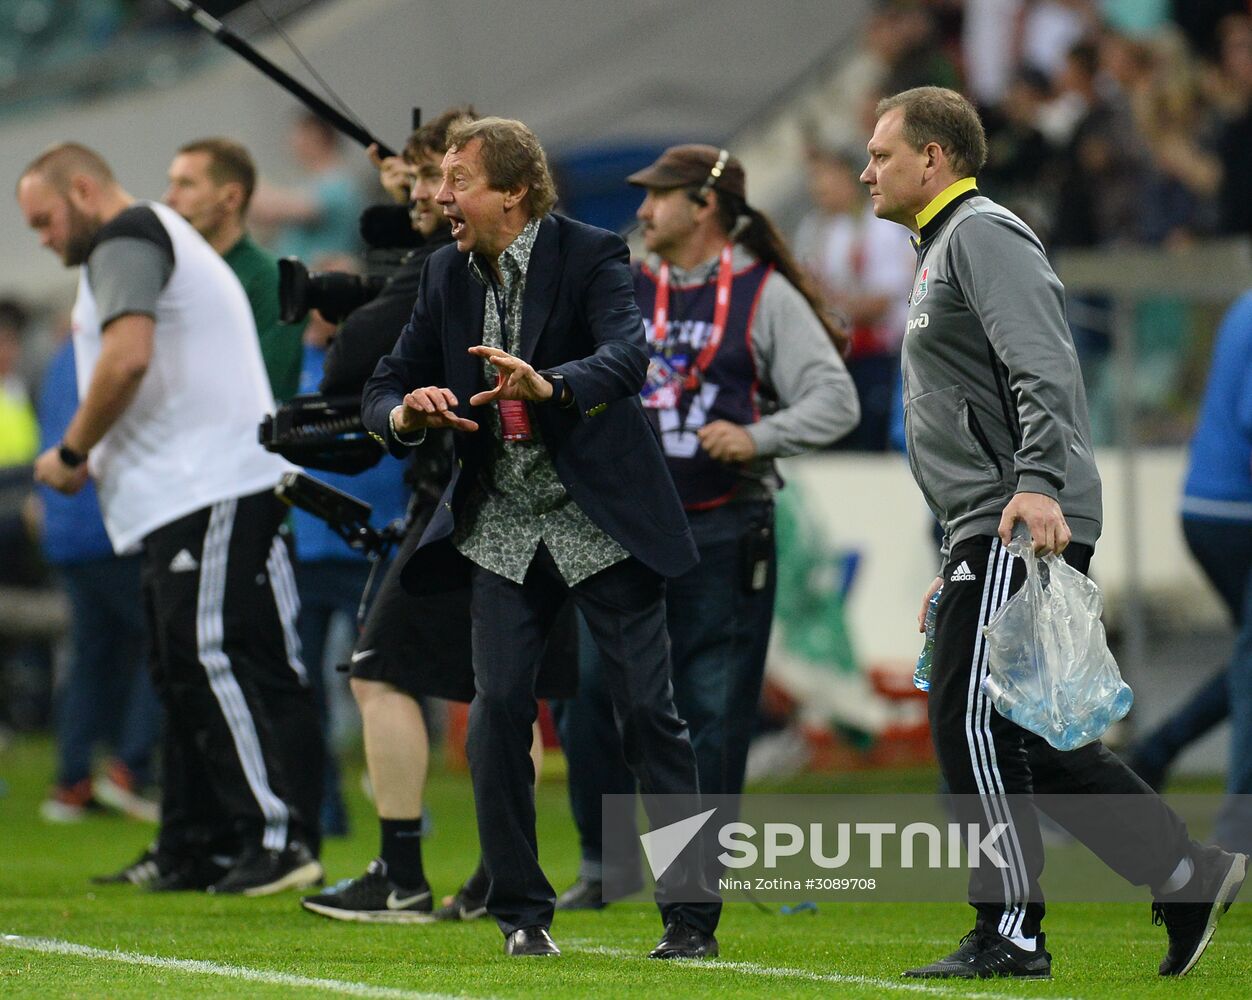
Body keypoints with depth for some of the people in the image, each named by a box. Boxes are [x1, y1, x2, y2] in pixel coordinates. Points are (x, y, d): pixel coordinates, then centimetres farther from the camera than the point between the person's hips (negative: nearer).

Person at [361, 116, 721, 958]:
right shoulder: (450, 273, 6)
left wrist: (549, 385, -48)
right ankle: (523, 913, 3)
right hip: (504, 527, 4)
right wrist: (406, 414, -17)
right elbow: (385, 389, 8)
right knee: (499, 710, -7)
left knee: (648, 711, -3)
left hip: (602, 518, -4)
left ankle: (693, 914, 3)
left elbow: (627, 357, -29)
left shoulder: (590, 256, -11)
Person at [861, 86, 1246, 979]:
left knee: (973, 721, -11)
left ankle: (1011, 933, -8)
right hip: (990, 537, 10)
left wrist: (1037, 487, -33)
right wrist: (955, 569, 27)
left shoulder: (983, 235, -6)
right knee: (1037, 739, 8)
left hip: (1025, 528, -10)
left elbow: (1044, 368, -20)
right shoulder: (941, 252, 26)